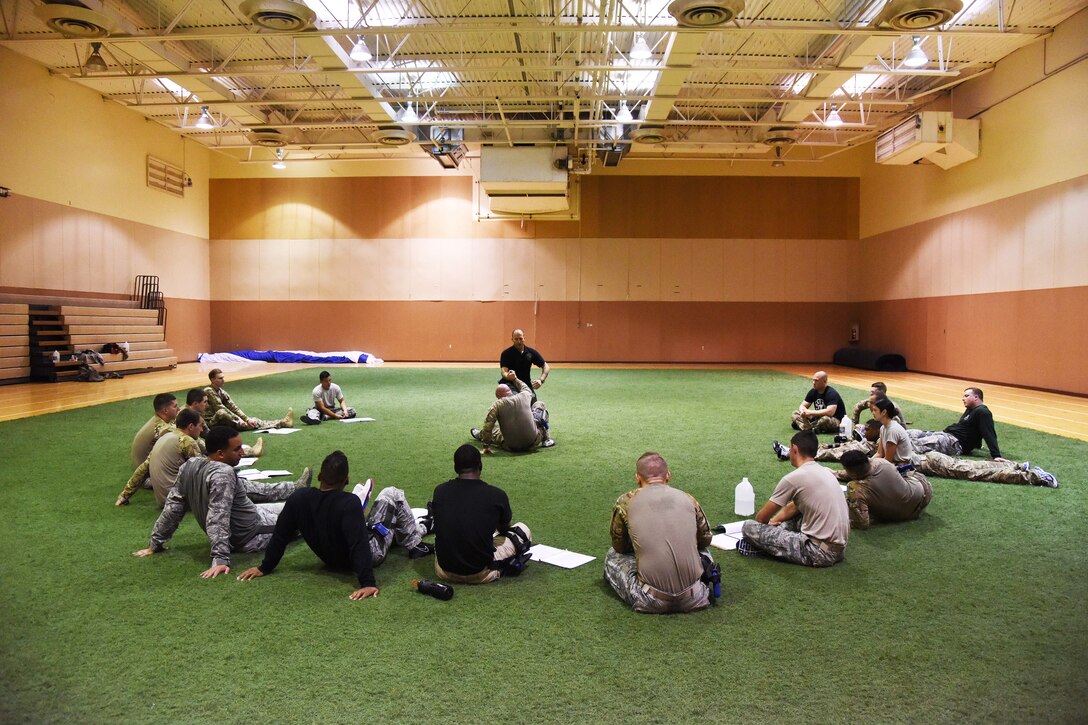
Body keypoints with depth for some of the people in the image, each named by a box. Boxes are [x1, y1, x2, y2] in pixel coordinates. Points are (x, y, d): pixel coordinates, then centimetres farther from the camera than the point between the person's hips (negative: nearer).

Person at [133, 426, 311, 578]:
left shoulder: (188, 466, -10)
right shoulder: (223, 473, -34)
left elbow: (173, 506, -3)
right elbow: (218, 520, -39)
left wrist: (156, 543, 6)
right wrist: (220, 560, -41)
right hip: (249, 536, -8)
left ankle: (295, 489, 49)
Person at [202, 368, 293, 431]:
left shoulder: (221, 392, 11)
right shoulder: (209, 391, -14)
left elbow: (233, 407, 6)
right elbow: (221, 409, -20)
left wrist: (247, 419, -6)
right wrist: (239, 420, -18)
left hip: (223, 420, 9)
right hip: (212, 422, -9)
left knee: (251, 421, -3)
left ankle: (282, 422, -7)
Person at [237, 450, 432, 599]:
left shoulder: (298, 498, -19)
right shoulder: (350, 503, -34)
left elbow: (280, 536, -9)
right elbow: (359, 545, -39)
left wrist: (265, 568, 2)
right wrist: (368, 583, -38)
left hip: (331, 560, 6)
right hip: (370, 554, -5)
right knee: (393, 494, 3)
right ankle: (415, 546, 17)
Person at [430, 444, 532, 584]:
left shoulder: (440, 491, -7)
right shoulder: (496, 495, -14)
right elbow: (504, 529, 9)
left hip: (444, 571, 2)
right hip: (480, 574, -2)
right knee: (523, 530, 16)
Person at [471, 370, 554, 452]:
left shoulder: (497, 404, -9)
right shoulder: (524, 396, -2)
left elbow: (488, 425, -14)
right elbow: (526, 389, 24)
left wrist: (486, 445, -5)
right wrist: (514, 379, 36)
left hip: (511, 447, -1)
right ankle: (545, 439, 22)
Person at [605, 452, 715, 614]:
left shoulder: (625, 502, -1)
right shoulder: (688, 499, 5)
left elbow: (620, 547, 14)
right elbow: (705, 540, 21)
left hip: (654, 602, -3)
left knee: (612, 556, 22)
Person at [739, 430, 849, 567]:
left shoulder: (793, 478, -13)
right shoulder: (826, 472, 12)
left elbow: (762, 518, -2)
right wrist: (774, 521, 21)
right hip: (839, 548, 9)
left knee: (749, 527, -12)